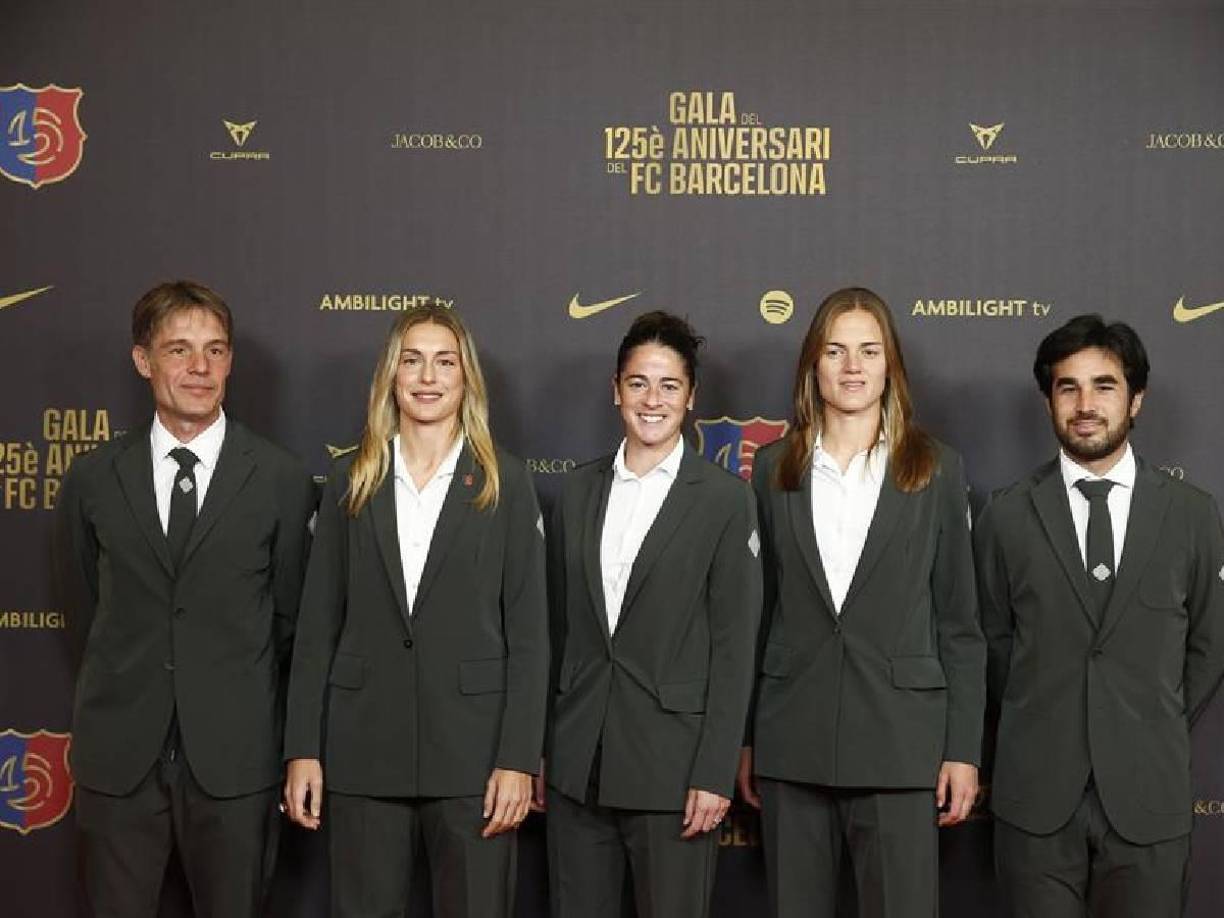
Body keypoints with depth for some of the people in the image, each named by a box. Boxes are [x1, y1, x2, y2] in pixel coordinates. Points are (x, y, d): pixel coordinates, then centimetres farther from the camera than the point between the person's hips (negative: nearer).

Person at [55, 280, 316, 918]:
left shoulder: (282, 480, -2)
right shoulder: (94, 478, 4)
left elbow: (290, 613, 5)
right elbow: (82, 605, 14)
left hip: (235, 753, -1)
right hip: (119, 753, 2)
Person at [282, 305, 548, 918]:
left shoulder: (506, 483, 2)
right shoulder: (351, 482, 8)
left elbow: (528, 631, -1)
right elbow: (317, 625, 7)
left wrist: (518, 759, -8)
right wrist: (302, 751, 1)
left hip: (472, 750, -1)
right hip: (364, 750, 2)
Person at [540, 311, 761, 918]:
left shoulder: (725, 499, -3)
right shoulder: (577, 491, 10)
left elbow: (733, 648, -6)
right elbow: (557, 628, 12)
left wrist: (715, 775, -11)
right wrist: (539, 750, 10)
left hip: (672, 766, -4)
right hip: (576, 764, 4)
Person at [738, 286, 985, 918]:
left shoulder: (936, 470, 3)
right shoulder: (775, 468, 8)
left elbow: (958, 622, 3)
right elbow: (758, 609, 11)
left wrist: (964, 748, -1)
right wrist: (746, 737, 9)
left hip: (899, 744, -2)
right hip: (793, 741, 2)